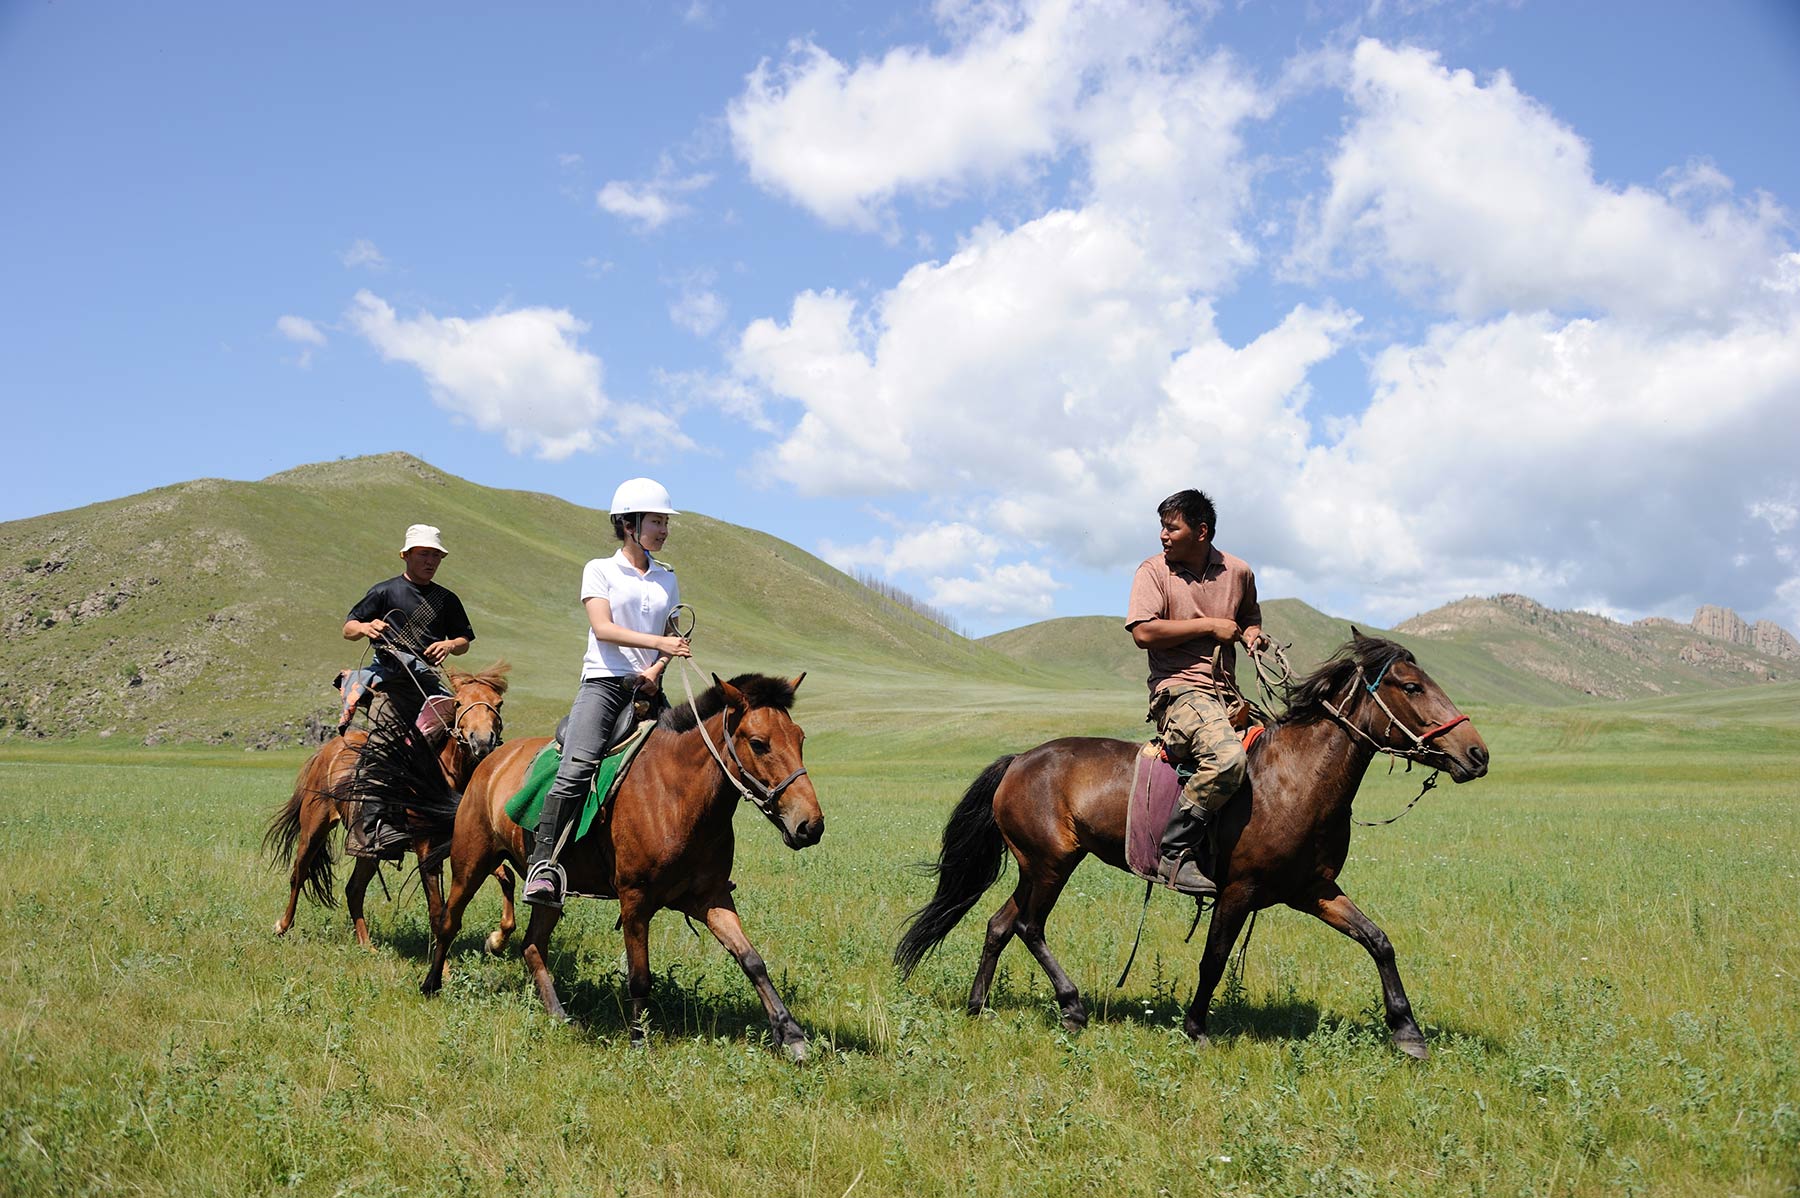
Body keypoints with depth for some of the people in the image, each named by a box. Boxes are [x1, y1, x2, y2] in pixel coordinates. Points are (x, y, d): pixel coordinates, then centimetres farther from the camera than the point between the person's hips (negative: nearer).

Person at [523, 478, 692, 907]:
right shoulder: (600, 570, 5)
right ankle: (543, 865, -24)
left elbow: (673, 638, 17)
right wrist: (658, 641, -20)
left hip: (648, 687, 5)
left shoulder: (667, 579, 18)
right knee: (577, 768, -23)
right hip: (604, 682, -4)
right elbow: (602, 628, -9)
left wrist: (658, 668, -4)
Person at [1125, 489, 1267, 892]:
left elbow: (1250, 617, 31)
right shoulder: (1153, 571, -1)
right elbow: (1143, 632, -14)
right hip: (1178, 689, -6)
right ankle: (1175, 855, -24)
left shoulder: (1238, 572, 11)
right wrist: (1210, 626, -11)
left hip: (1225, 693, 6)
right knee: (1228, 756, -33)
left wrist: (1252, 633, 6)